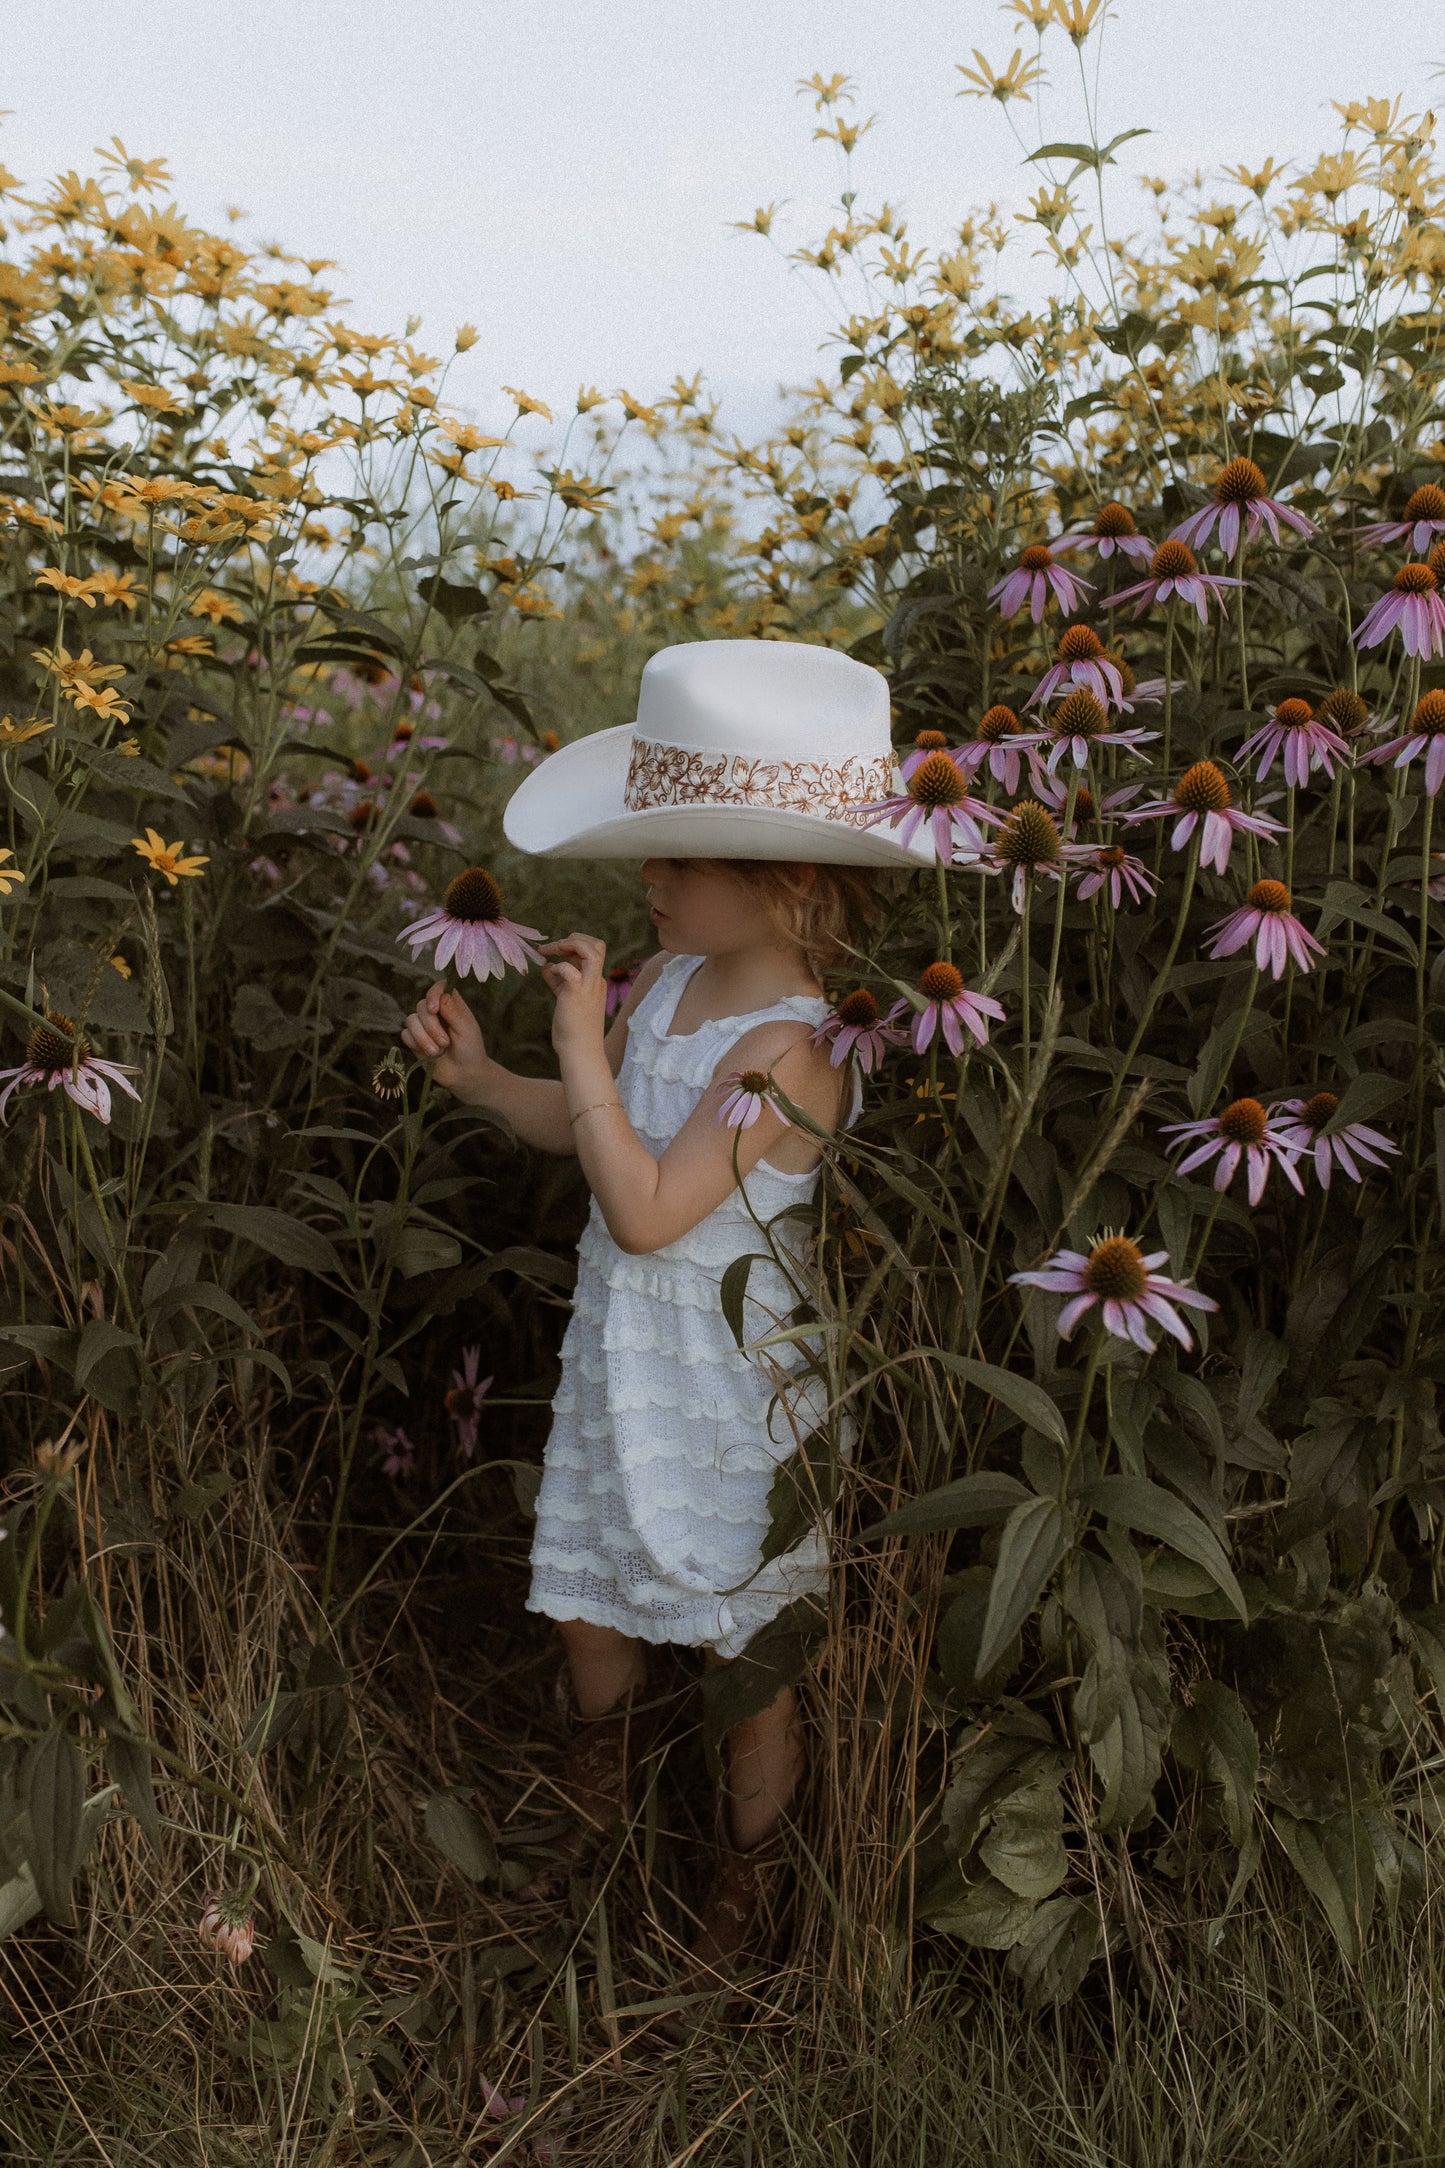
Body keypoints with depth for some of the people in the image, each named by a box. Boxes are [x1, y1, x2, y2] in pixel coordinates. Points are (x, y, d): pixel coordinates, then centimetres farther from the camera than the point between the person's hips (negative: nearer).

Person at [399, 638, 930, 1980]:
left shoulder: (786, 1049, -28)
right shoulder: (672, 978, -3)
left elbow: (643, 1208, -31)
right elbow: (586, 1127, 11)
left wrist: (581, 1041, -28)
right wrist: (478, 1076, -4)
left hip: (726, 1391, -8)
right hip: (620, 1362, 8)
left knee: (744, 1650, 12)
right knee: (587, 1601, 24)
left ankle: (743, 1878, 37)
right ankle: (595, 1815, 53)